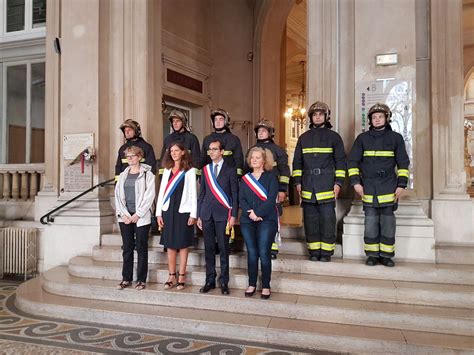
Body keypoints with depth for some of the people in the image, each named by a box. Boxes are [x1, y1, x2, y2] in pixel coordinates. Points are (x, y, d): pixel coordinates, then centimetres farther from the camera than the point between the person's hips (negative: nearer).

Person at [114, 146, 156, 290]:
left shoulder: (147, 174, -1)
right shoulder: (123, 175, 13)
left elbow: (149, 196, -8)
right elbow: (118, 195, 9)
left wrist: (137, 215, -12)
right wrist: (123, 214, -4)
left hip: (141, 217, -4)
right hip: (125, 217, 4)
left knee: (141, 248, 2)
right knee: (127, 248, 8)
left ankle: (141, 280, 11)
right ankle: (126, 279, 18)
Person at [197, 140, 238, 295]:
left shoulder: (230, 170, 2)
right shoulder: (205, 169, 13)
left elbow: (235, 194, 0)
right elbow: (202, 193, 13)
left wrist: (233, 216, -7)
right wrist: (199, 215, 9)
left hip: (223, 214, -3)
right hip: (207, 214, 3)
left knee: (223, 249, 1)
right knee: (209, 249, 7)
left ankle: (224, 282, 10)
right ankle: (210, 280, 17)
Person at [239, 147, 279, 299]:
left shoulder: (271, 177, 4)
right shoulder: (245, 178, 14)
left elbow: (271, 199, -8)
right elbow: (241, 199, 5)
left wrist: (257, 213, -14)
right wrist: (250, 213, -12)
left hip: (266, 220, -3)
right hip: (247, 220, 3)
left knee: (264, 253, -5)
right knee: (251, 253, 6)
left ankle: (266, 286, 7)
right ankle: (252, 284, 16)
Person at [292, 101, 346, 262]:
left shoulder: (334, 137, 6)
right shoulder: (304, 138, 14)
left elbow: (340, 161, 4)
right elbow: (297, 161, 15)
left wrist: (338, 182, -5)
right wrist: (298, 182, 7)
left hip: (327, 185, -3)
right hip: (308, 185, 3)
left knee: (327, 219, -3)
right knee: (310, 219, 6)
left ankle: (326, 252, 7)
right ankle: (314, 251, 15)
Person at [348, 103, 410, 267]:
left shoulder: (396, 138, 6)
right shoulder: (362, 138, 7)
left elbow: (403, 163, 6)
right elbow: (353, 161, 5)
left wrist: (402, 184, -1)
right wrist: (355, 182, -4)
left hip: (389, 188, 0)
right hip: (368, 188, 0)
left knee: (387, 222, 4)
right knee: (370, 222, 3)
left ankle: (386, 255, 13)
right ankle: (372, 255, 12)